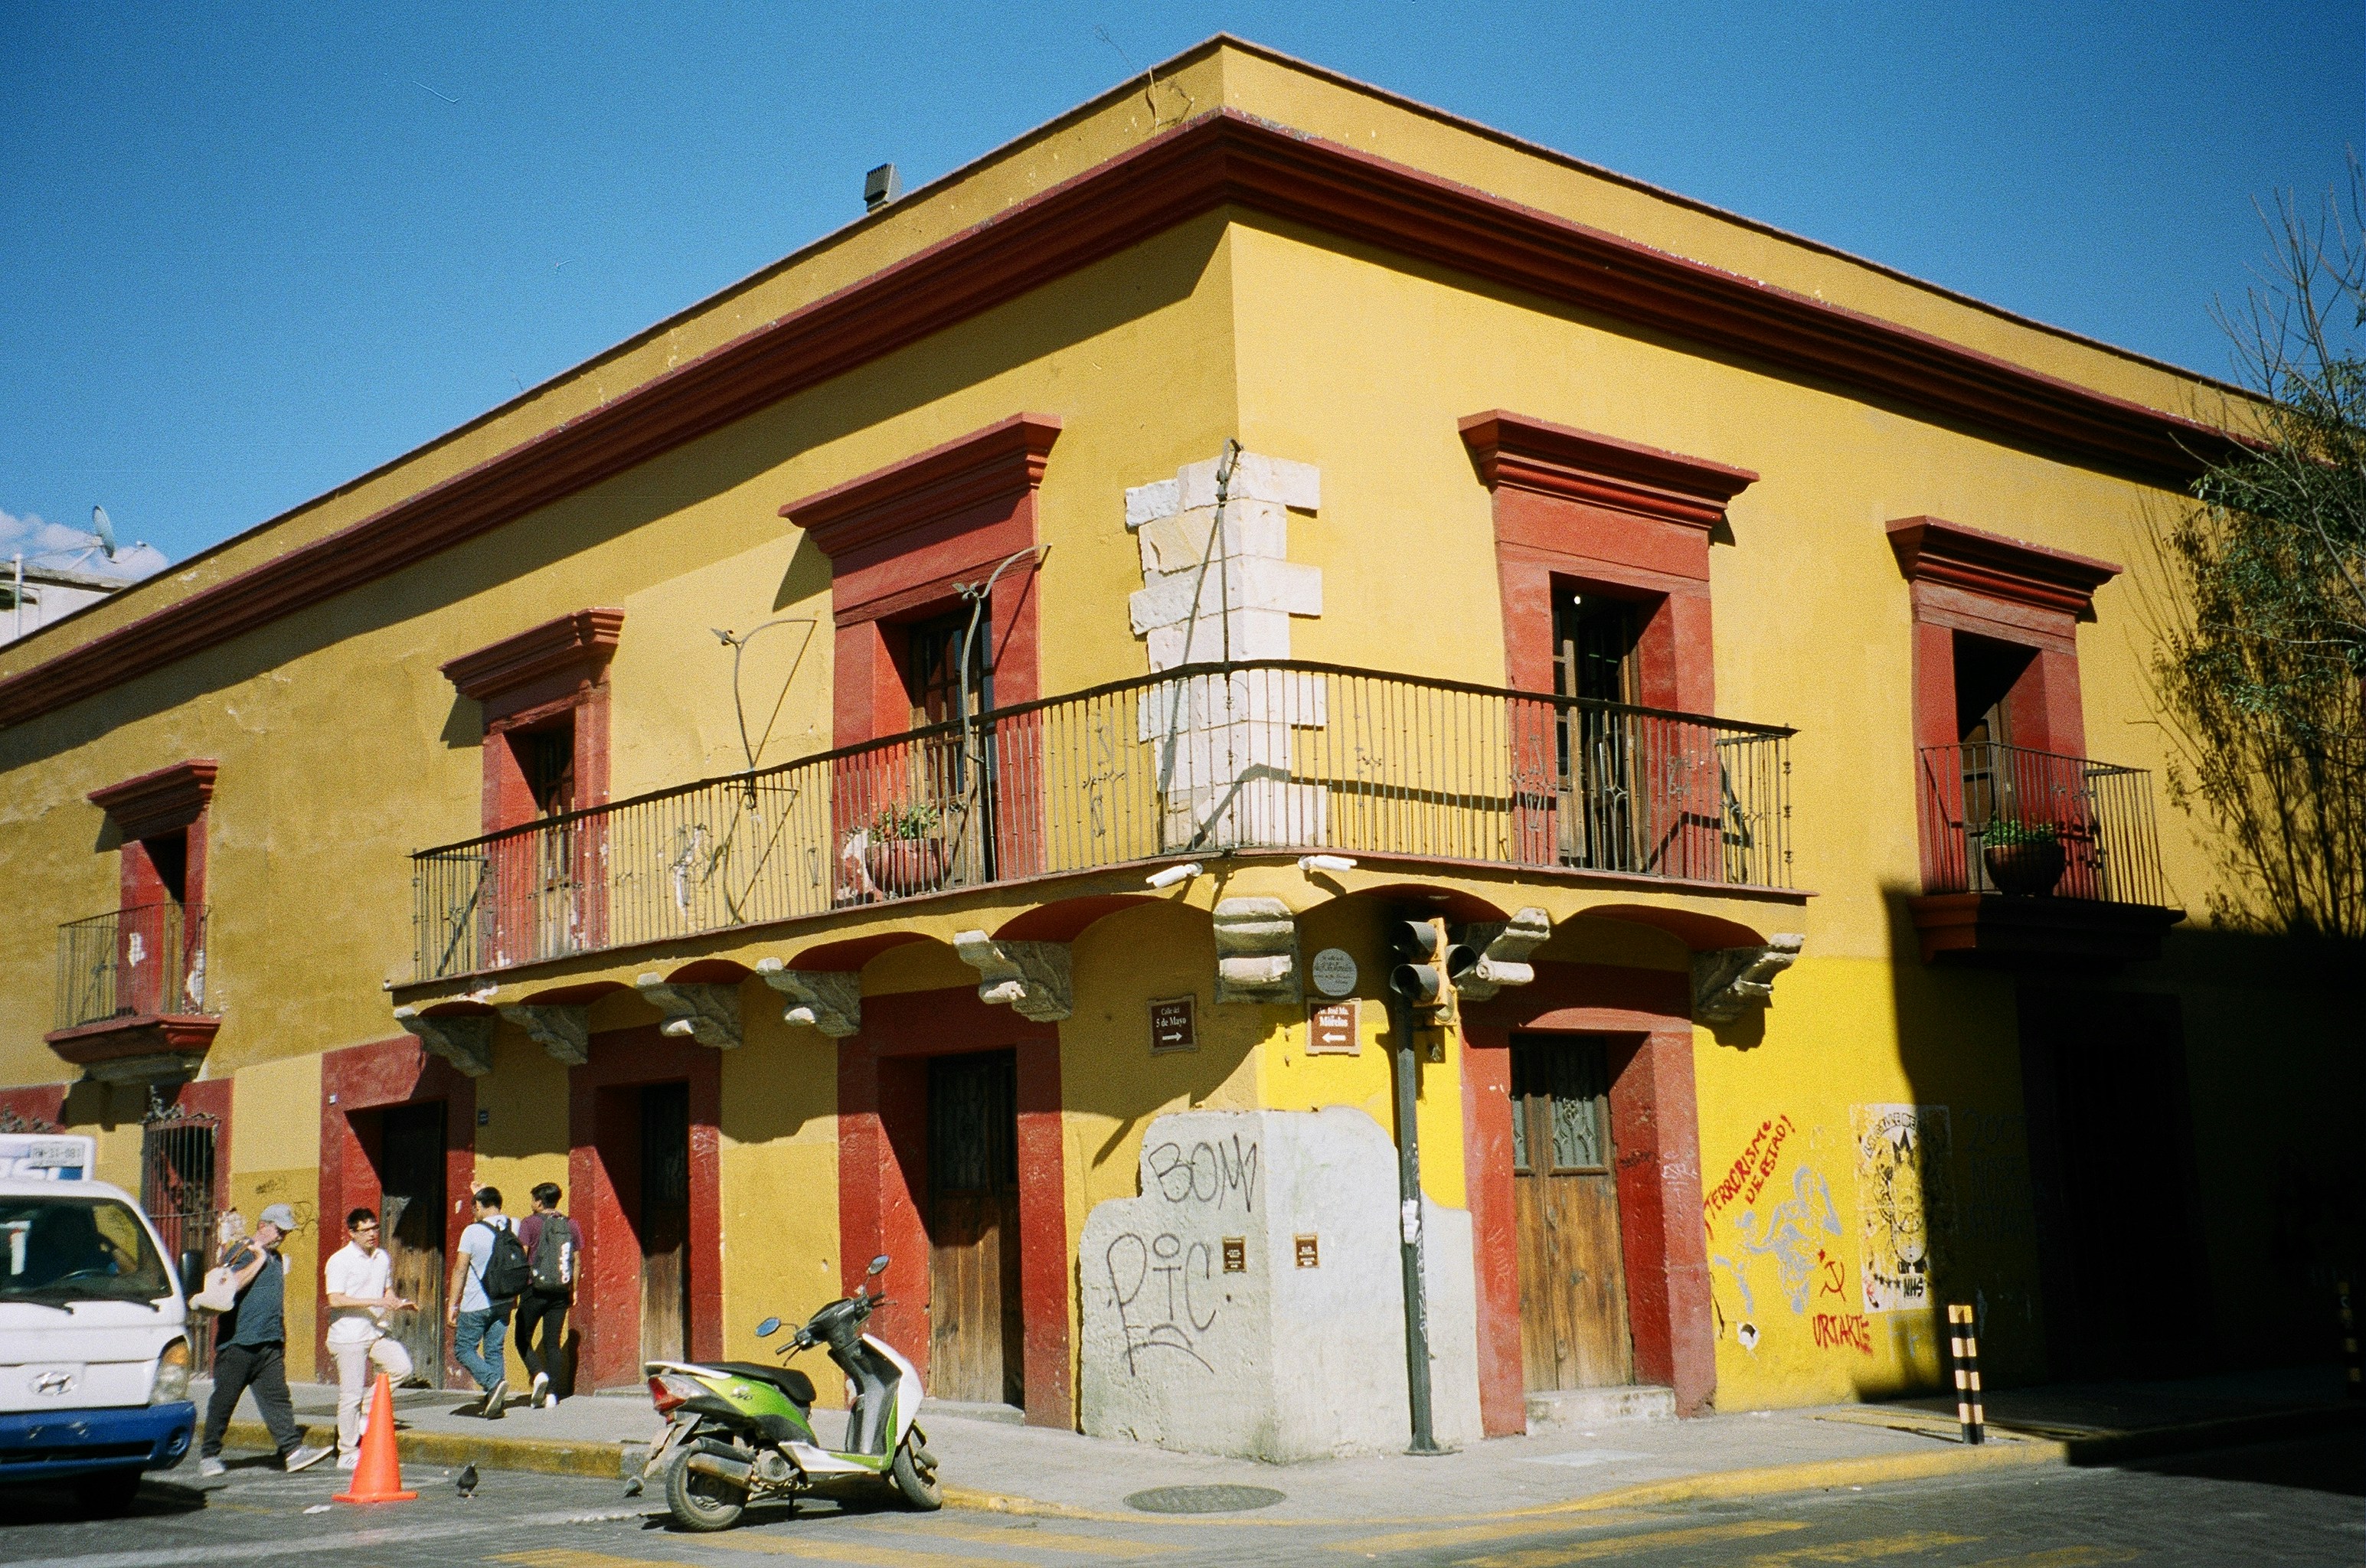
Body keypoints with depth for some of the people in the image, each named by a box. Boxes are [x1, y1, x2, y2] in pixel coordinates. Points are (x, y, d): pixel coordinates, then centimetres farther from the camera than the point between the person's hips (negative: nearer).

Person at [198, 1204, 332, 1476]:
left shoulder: (277, 1258, 19)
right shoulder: (243, 1253, -4)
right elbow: (231, 1284, -22)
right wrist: (259, 1259, -14)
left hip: (271, 1344, 6)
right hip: (238, 1342, -6)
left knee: (277, 1397, -2)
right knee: (224, 1399, 2)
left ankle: (293, 1449, -9)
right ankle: (209, 1454, 12)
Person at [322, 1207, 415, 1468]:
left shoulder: (384, 1258, 10)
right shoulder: (340, 1261, -10)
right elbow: (335, 1300, -20)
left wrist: (399, 1303, 1)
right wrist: (376, 1302, -23)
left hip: (377, 1332, 6)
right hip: (349, 1336, -6)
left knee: (402, 1366, -11)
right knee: (351, 1395, -2)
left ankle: (367, 1408, 11)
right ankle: (347, 1453, 10)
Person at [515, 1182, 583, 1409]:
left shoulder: (531, 1223, -5)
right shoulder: (571, 1225, 8)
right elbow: (576, 1260, 10)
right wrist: (573, 1289, 18)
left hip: (535, 1289, -4)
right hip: (561, 1291, 4)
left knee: (523, 1339, 8)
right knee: (553, 1343, 8)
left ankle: (539, 1374, -15)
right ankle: (552, 1393, 1)